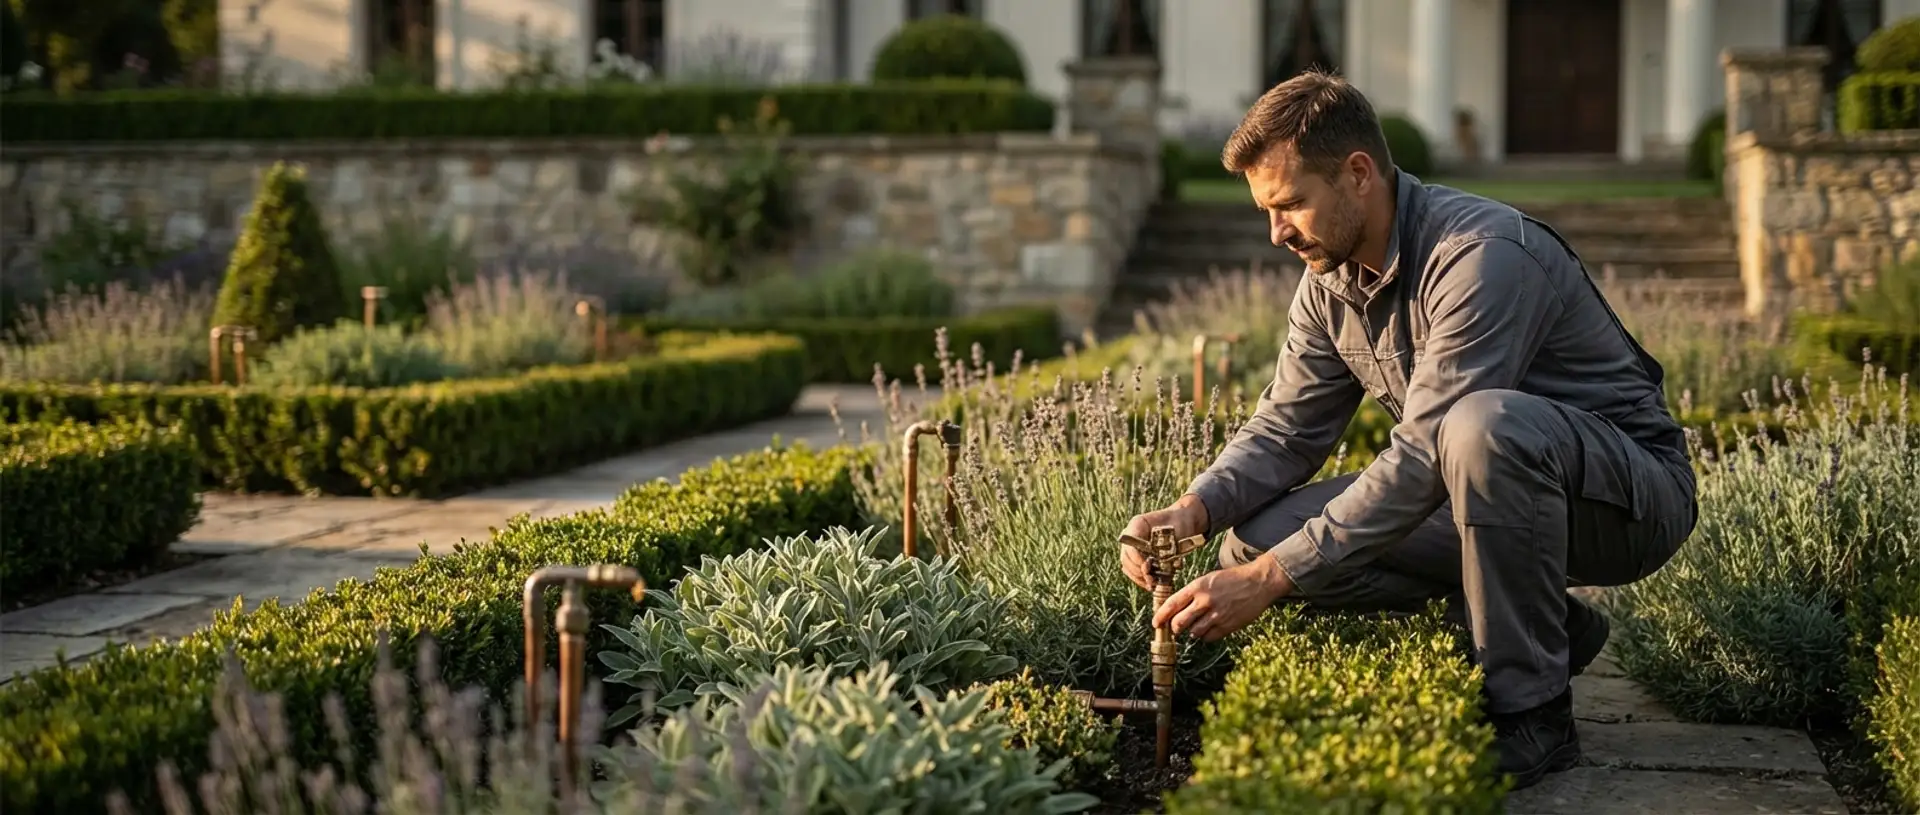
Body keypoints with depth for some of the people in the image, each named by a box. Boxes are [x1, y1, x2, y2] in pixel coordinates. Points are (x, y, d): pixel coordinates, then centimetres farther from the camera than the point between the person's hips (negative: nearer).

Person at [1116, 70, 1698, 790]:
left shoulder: (1483, 256, -27)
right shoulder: (1329, 280, 0)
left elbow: (1424, 459, -32)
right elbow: (1285, 430, 4)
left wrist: (1270, 578, -32)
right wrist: (1196, 509, -18)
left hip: (1633, 495, -8)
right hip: (1502, 498, 8)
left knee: (1483, 422, -41)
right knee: (1257, 536, -10)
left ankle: (1532, 711, -22)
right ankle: (1541, 624, 1)